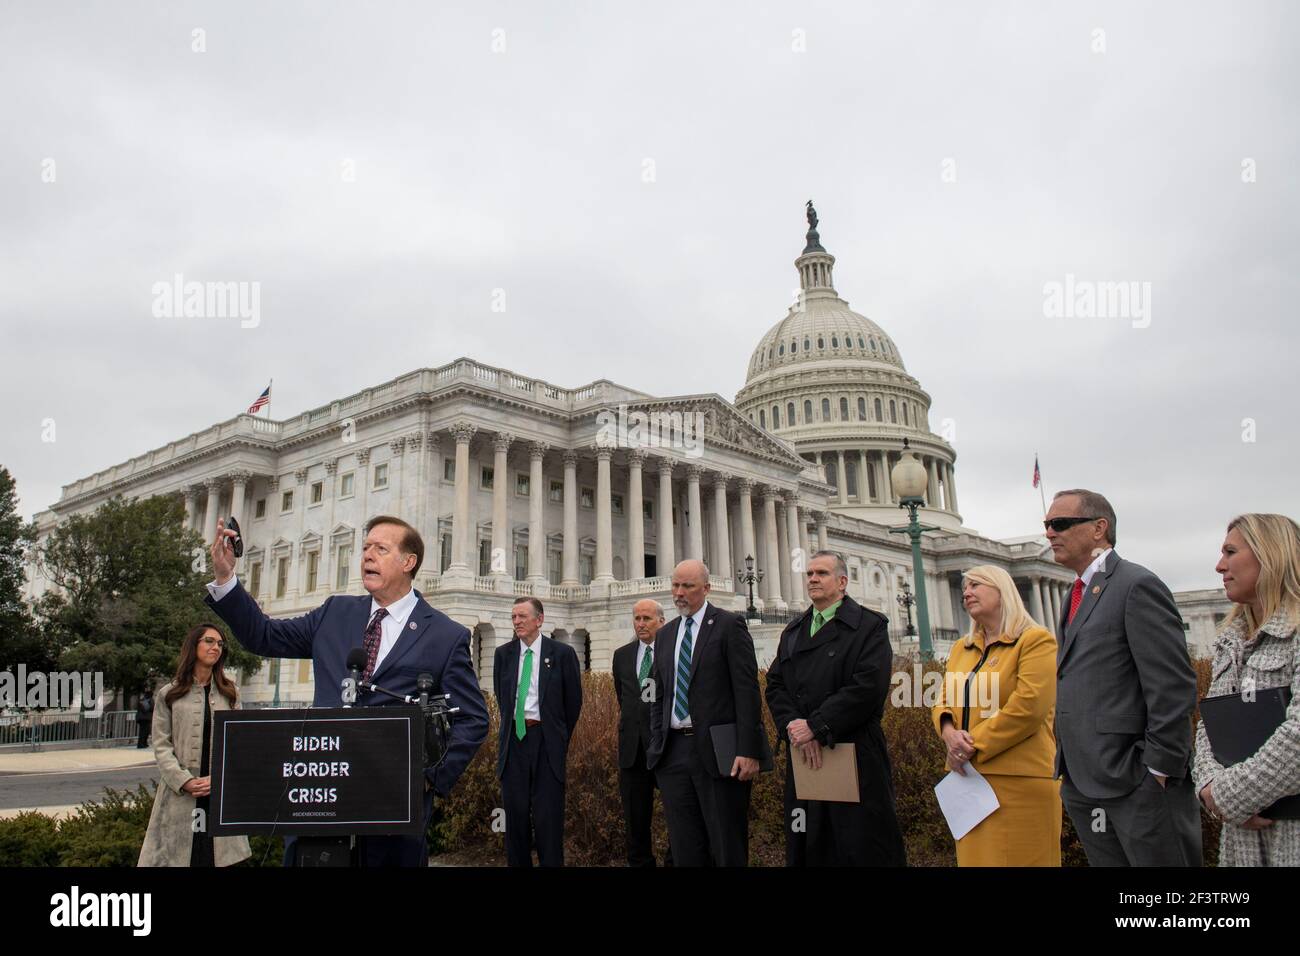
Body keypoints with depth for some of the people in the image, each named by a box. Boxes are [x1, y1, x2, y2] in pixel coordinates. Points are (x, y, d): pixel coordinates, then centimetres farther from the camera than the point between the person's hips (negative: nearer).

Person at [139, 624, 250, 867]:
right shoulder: (169, 694, 7)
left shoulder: (230, 694, 13)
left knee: (218, 856, 1)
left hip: (220, 793, 2)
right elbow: (161, 746, 0)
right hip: (179, 793, -2)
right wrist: (185, 781, -13)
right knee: (177, 856, -1)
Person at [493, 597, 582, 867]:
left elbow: (573, 701, 4)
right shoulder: (503, 654, 7)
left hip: (546, 740, -3)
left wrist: (561, 738, 9)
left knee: (548, 814, -1)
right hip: (513, 739, 3)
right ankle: (517, 863, 18)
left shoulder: (562, 653, -2)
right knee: (515, 811, 8)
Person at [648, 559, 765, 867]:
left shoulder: (729, 625, -4)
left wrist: (748, 750, -16)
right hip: (673, 750, 6)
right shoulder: (665, 634, 15)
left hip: (717, 749, -5)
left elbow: (747, 690, -10)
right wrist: (656, 743, 10)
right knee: (685, 849, 10)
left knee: (727, 848, 2)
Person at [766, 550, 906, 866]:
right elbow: (775, 685, 9)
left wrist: (815, 727, -16)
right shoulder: (792, 632, 17)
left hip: (855, 755, -5)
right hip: (803, 755, 5)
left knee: (862, 848, -2)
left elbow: (869, 687, -15)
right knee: (807, 846, 8)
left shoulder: (869, 626, -2)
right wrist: (793, 726, -10)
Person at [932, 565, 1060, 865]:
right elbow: (944, 701, 15)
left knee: (1017, 858, -2)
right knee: (975, 858, 10)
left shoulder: (1036, 640, -5)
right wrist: (949, 733, -8)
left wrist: (973, 745, -14)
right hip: (969, 779, 7)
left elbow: (1028, 707, -16)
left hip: (1018, 781, -7)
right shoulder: (961, 648, 18)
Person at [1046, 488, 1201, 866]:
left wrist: (1159, 771, -16)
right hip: (1086, 785, 8)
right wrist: (1070, 771, 14)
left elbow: (1174, 688, -15)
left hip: (1138, 781, -8)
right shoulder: (1079, 595, 17)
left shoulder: (1137, 585, -10)